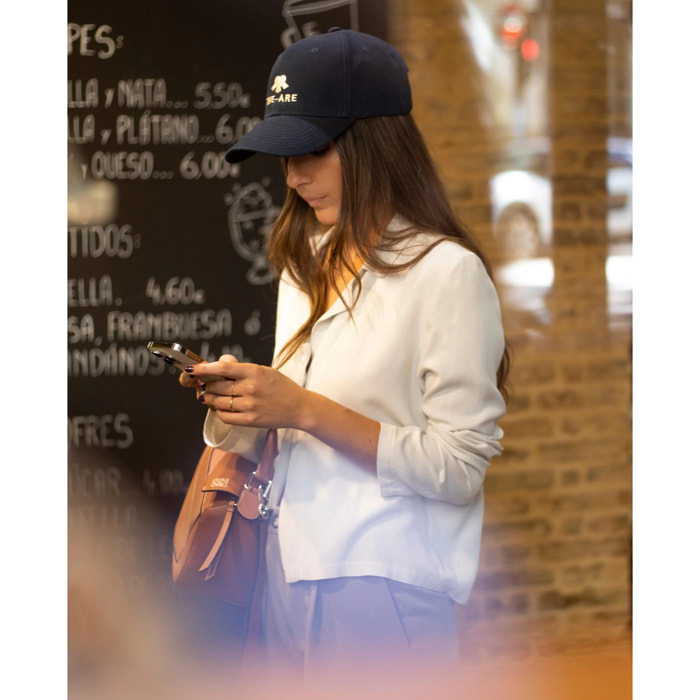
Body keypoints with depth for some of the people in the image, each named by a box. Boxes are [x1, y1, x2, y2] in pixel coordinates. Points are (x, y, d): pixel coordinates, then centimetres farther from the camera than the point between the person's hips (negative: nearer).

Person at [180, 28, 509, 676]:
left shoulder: (448, 272, -11)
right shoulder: (307, 264, 13)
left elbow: (460, 470, -15)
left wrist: (304, 409, -18)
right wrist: (240, 400, -4)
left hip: (385, 583, -6)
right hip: (291, 568, 7)